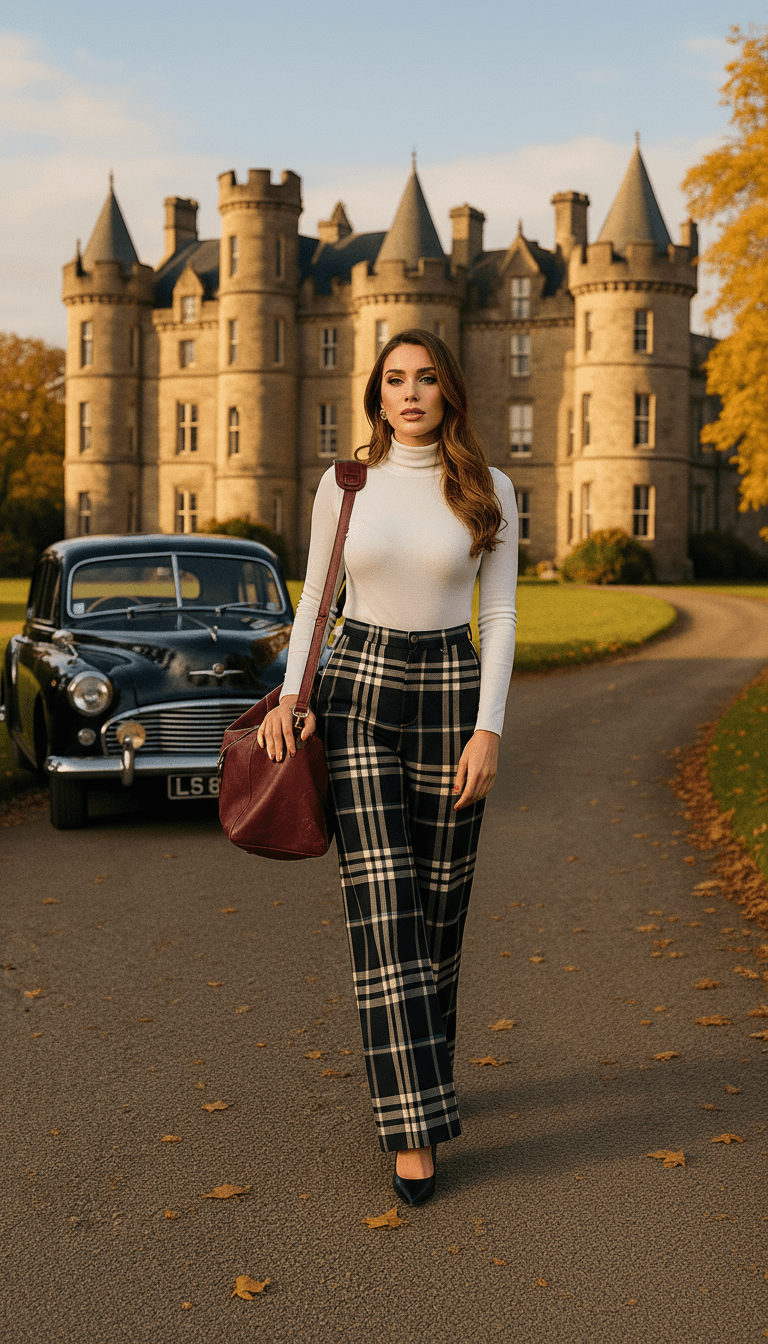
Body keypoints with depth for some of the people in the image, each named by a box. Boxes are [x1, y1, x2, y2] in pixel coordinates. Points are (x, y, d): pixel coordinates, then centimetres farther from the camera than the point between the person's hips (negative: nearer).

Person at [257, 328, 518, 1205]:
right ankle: (413, 1125, -6)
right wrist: (290, 695, -9)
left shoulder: (490, 492, 1)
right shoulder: (342, 487, 3)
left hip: (451, 698, 1)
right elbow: (315, 602, 7)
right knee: (381, 906, -10)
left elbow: (500, 617, -1)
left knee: (438, 904, 8)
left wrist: (489, 729, -10)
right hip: (357, 695, 0)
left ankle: (415, 1074, 32)